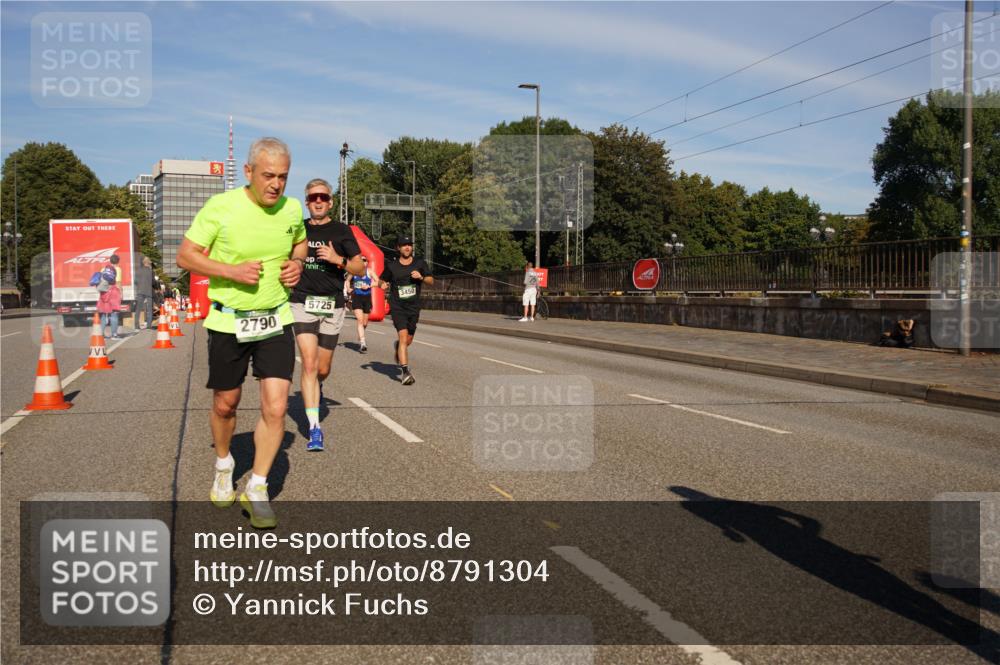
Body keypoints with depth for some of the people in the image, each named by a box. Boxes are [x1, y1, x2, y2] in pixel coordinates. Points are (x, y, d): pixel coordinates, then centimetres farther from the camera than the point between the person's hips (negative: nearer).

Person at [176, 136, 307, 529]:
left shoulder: (291, 209, -2)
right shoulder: (220, 207, -14)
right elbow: (185, 256, -8)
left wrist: (297, 265, -3)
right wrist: (232, 270, -22)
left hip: (276, 320, 2)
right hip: (228, 321, -2)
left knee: (275, 407, -8)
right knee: (225, 404, 13)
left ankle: (257, 489, 9)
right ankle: (223, 466, 42)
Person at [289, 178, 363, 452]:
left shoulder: (341, 231, 3)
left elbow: (360, 267, 1)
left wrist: (338, 259, -15)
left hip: (332, 305, 0)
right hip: (303, 303, 0)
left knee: (322, 369, 10)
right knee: (309, 364, -15)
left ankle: (316, 389, 48)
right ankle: (314, 428, -15)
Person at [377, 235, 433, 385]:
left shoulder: (420, 263, 5)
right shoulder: (391, 265, 2)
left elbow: (431, 281, 5)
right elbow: (381, 280, 13)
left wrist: (421, 277, -15)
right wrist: (382, 284, -10)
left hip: (414, 307, 3)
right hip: (397, 306, -3)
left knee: (408, 341, 11)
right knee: (403, 336, -19)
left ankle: (398, 346, 49)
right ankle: (405, 371, -20)